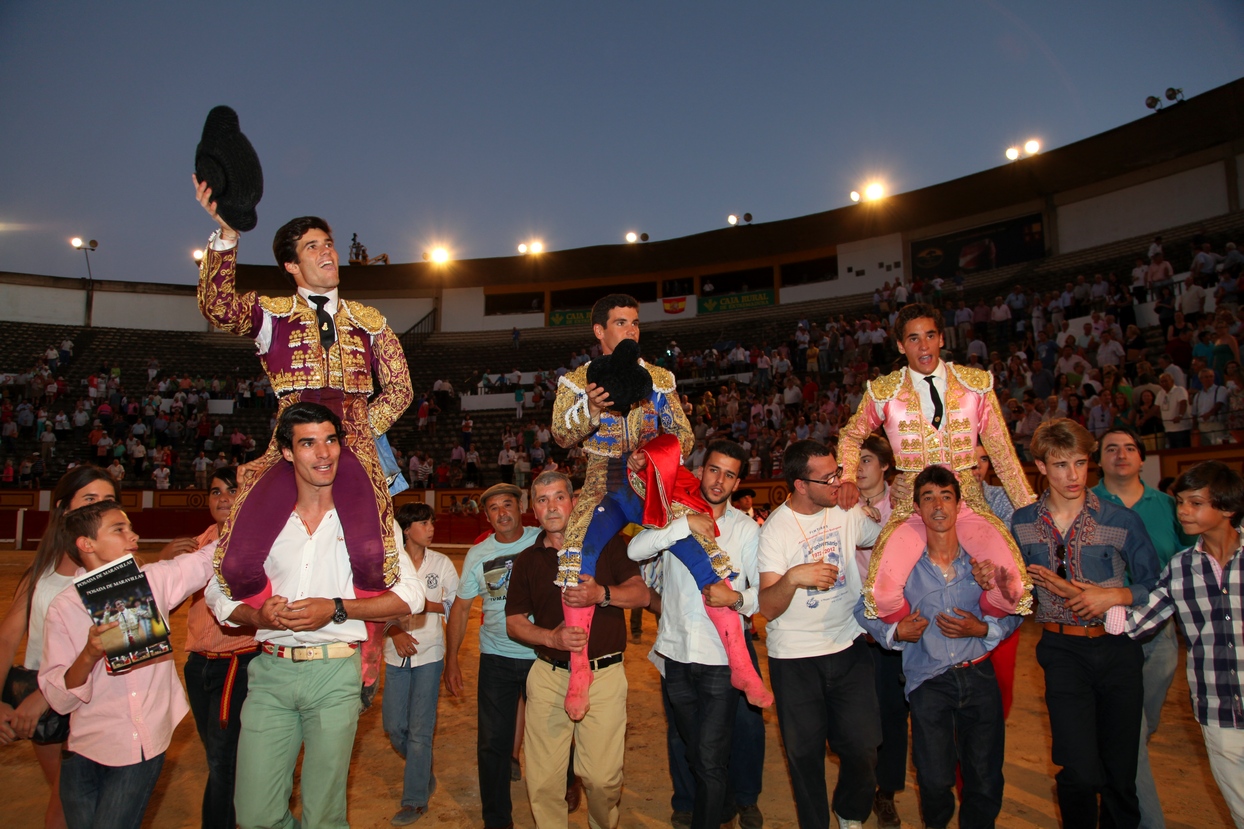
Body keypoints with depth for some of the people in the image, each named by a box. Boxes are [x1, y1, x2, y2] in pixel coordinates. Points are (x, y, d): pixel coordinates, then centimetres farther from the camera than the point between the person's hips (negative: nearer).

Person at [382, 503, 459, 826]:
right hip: (396, 654, 2)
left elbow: (457, 605, 2)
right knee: (393, 726, 8)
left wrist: (425, 604, -12)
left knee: (420, 729, -2)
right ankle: (425, 774, 33)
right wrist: (395, 632, -13)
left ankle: (415, 800, 12)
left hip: (429, 654, -2)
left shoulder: (441, 563, 0)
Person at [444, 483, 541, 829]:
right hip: (496, 658, 2)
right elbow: (461, 607, 9)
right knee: (492, 743, 7)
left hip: (543, 655, -2)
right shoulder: (477, 555, 4)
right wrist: (451, 660, 6)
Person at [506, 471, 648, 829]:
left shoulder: (607, 542, 3)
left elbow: (641, 594, -2)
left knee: (602, 776, 0)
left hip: (604, 675, -2)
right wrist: (551, 637, -10)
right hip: (548, 676, 2)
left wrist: (602, 594, -21)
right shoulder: (528, 560, 11)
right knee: (543, 780, 3)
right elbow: (514, 622, 9)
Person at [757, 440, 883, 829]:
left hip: (849, 647, 3)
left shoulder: (848, 511, -1)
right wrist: (793, 577, -37)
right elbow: (768, 608, -18)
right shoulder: (775, 528, -13)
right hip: (795, 658, -3)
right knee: (805, 754, 8)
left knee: (862, 749, 3)